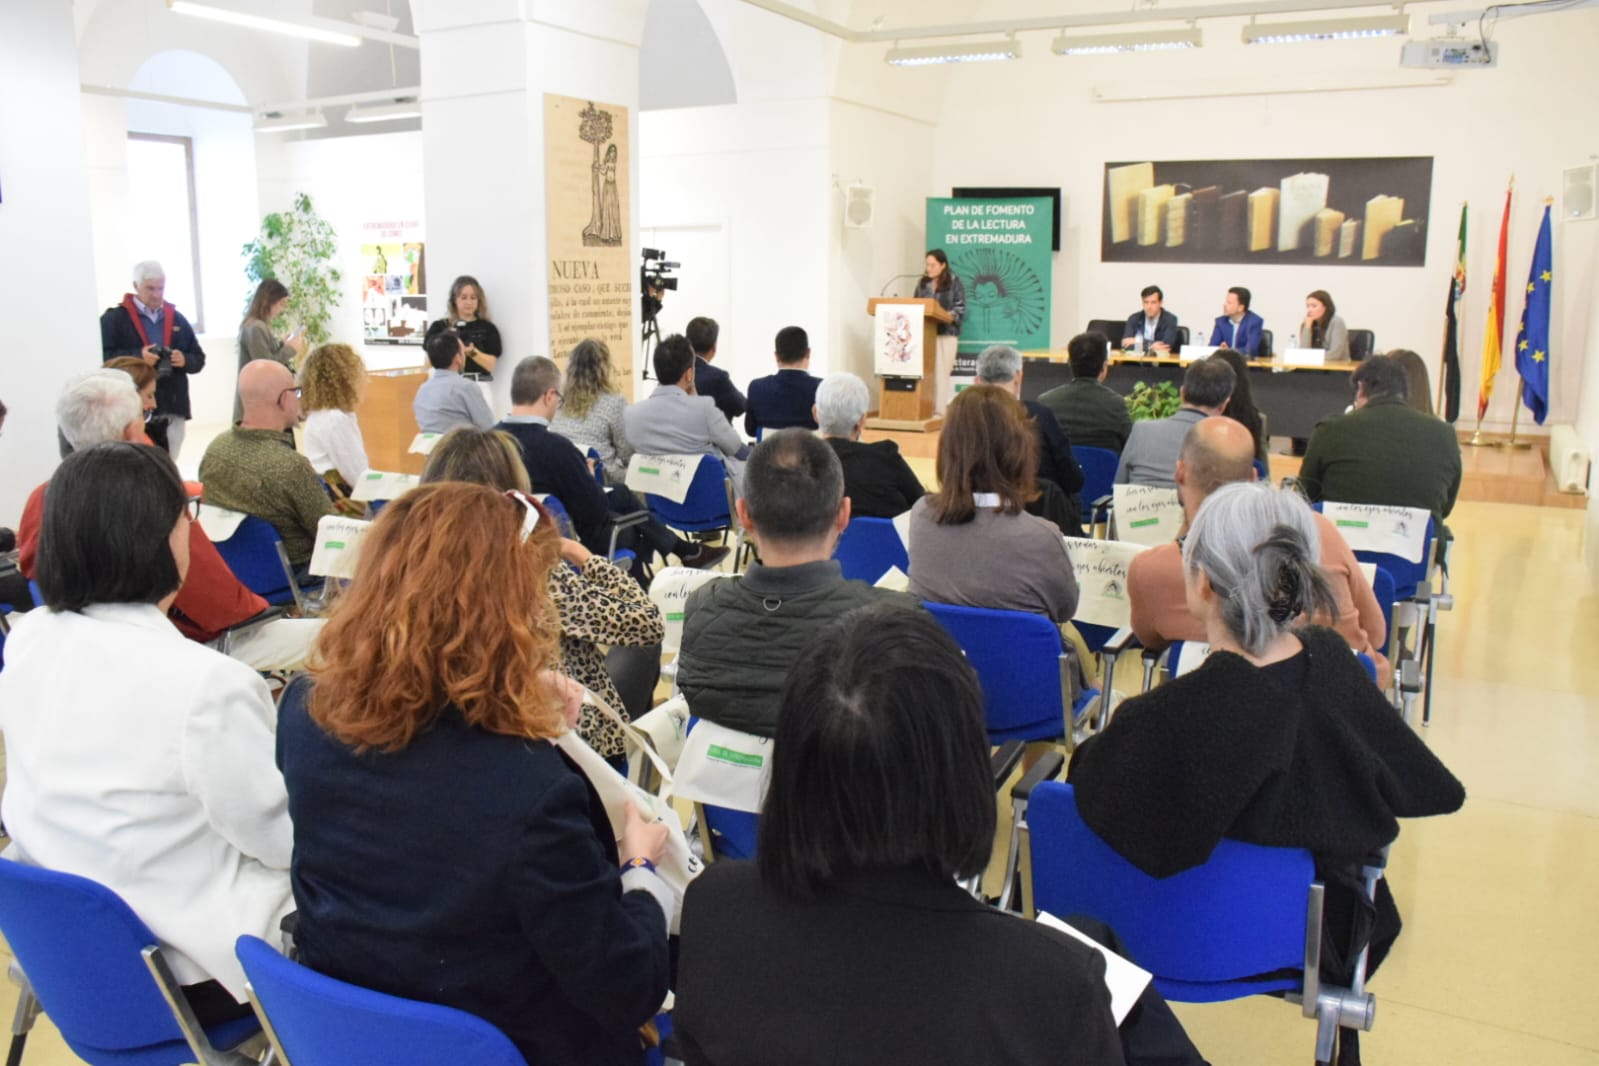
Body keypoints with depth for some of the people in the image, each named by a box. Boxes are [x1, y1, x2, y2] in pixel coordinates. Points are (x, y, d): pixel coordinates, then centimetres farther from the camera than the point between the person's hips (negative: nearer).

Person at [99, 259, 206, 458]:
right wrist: (137, 357, -21)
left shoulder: (177, 319, 14)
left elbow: (199, 359, 15)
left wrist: (184, 360, -7)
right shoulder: (114, 318, 1)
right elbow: (103, 357, -9)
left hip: (173, 407, 4)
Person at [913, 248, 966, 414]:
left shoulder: (954, 281, 0)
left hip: (946, 332, -4)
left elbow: (960, 307, -4)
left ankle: (940, 411, -3)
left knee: (942, 372, -5)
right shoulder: (923, 283, 14)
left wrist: (950, 316, -21)